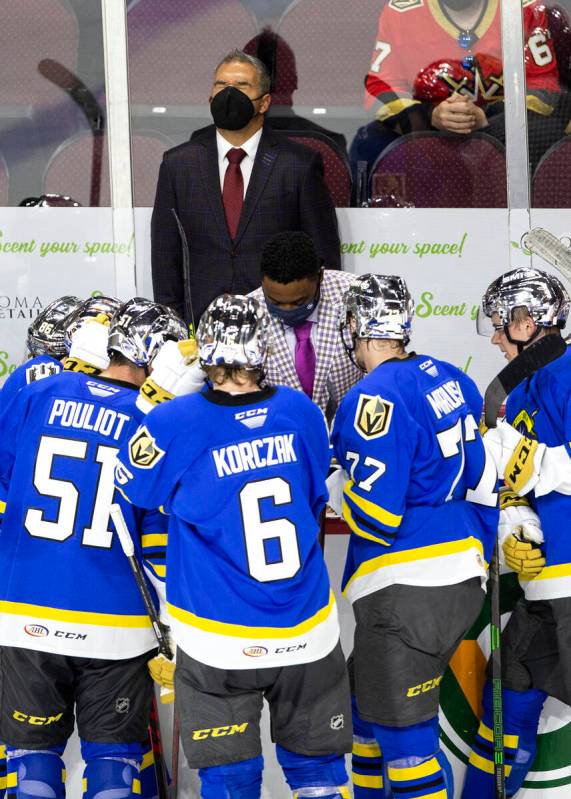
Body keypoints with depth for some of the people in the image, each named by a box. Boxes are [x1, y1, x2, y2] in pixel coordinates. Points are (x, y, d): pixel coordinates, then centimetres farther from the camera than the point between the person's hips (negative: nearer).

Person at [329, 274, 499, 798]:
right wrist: (479, 559, 24)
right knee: (370, 702, 22)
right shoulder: (448, 380, 9)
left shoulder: (375, 399, -17)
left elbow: (375, 513, -20)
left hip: (407, 590, -9)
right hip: (464, 579, 9)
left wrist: (332, 489, 0)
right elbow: (483, 477, 15)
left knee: (403, 733, -3)